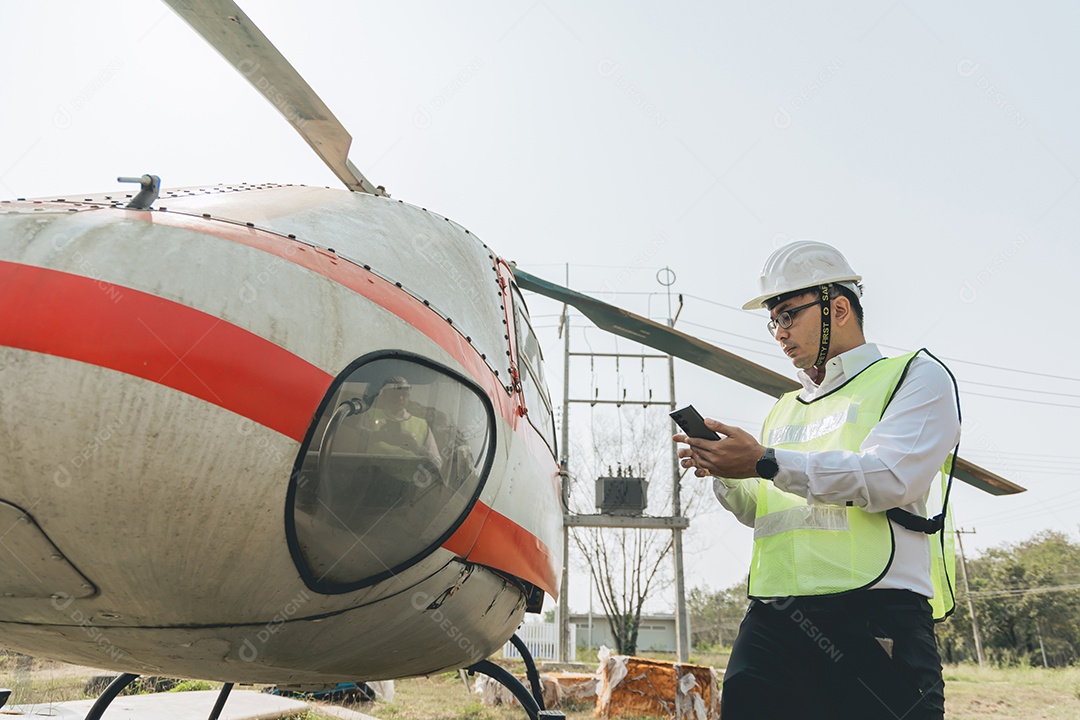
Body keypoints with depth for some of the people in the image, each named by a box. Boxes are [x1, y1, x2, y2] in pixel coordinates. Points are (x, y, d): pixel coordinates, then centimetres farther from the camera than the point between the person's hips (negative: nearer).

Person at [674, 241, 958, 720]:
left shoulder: (915, 376, 6)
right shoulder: (783, 411, 25)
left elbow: (889, 478, -12)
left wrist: (767, 463, -15)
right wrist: (724, 475, 4)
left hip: (873, 614, -5)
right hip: (773, 618, 5)